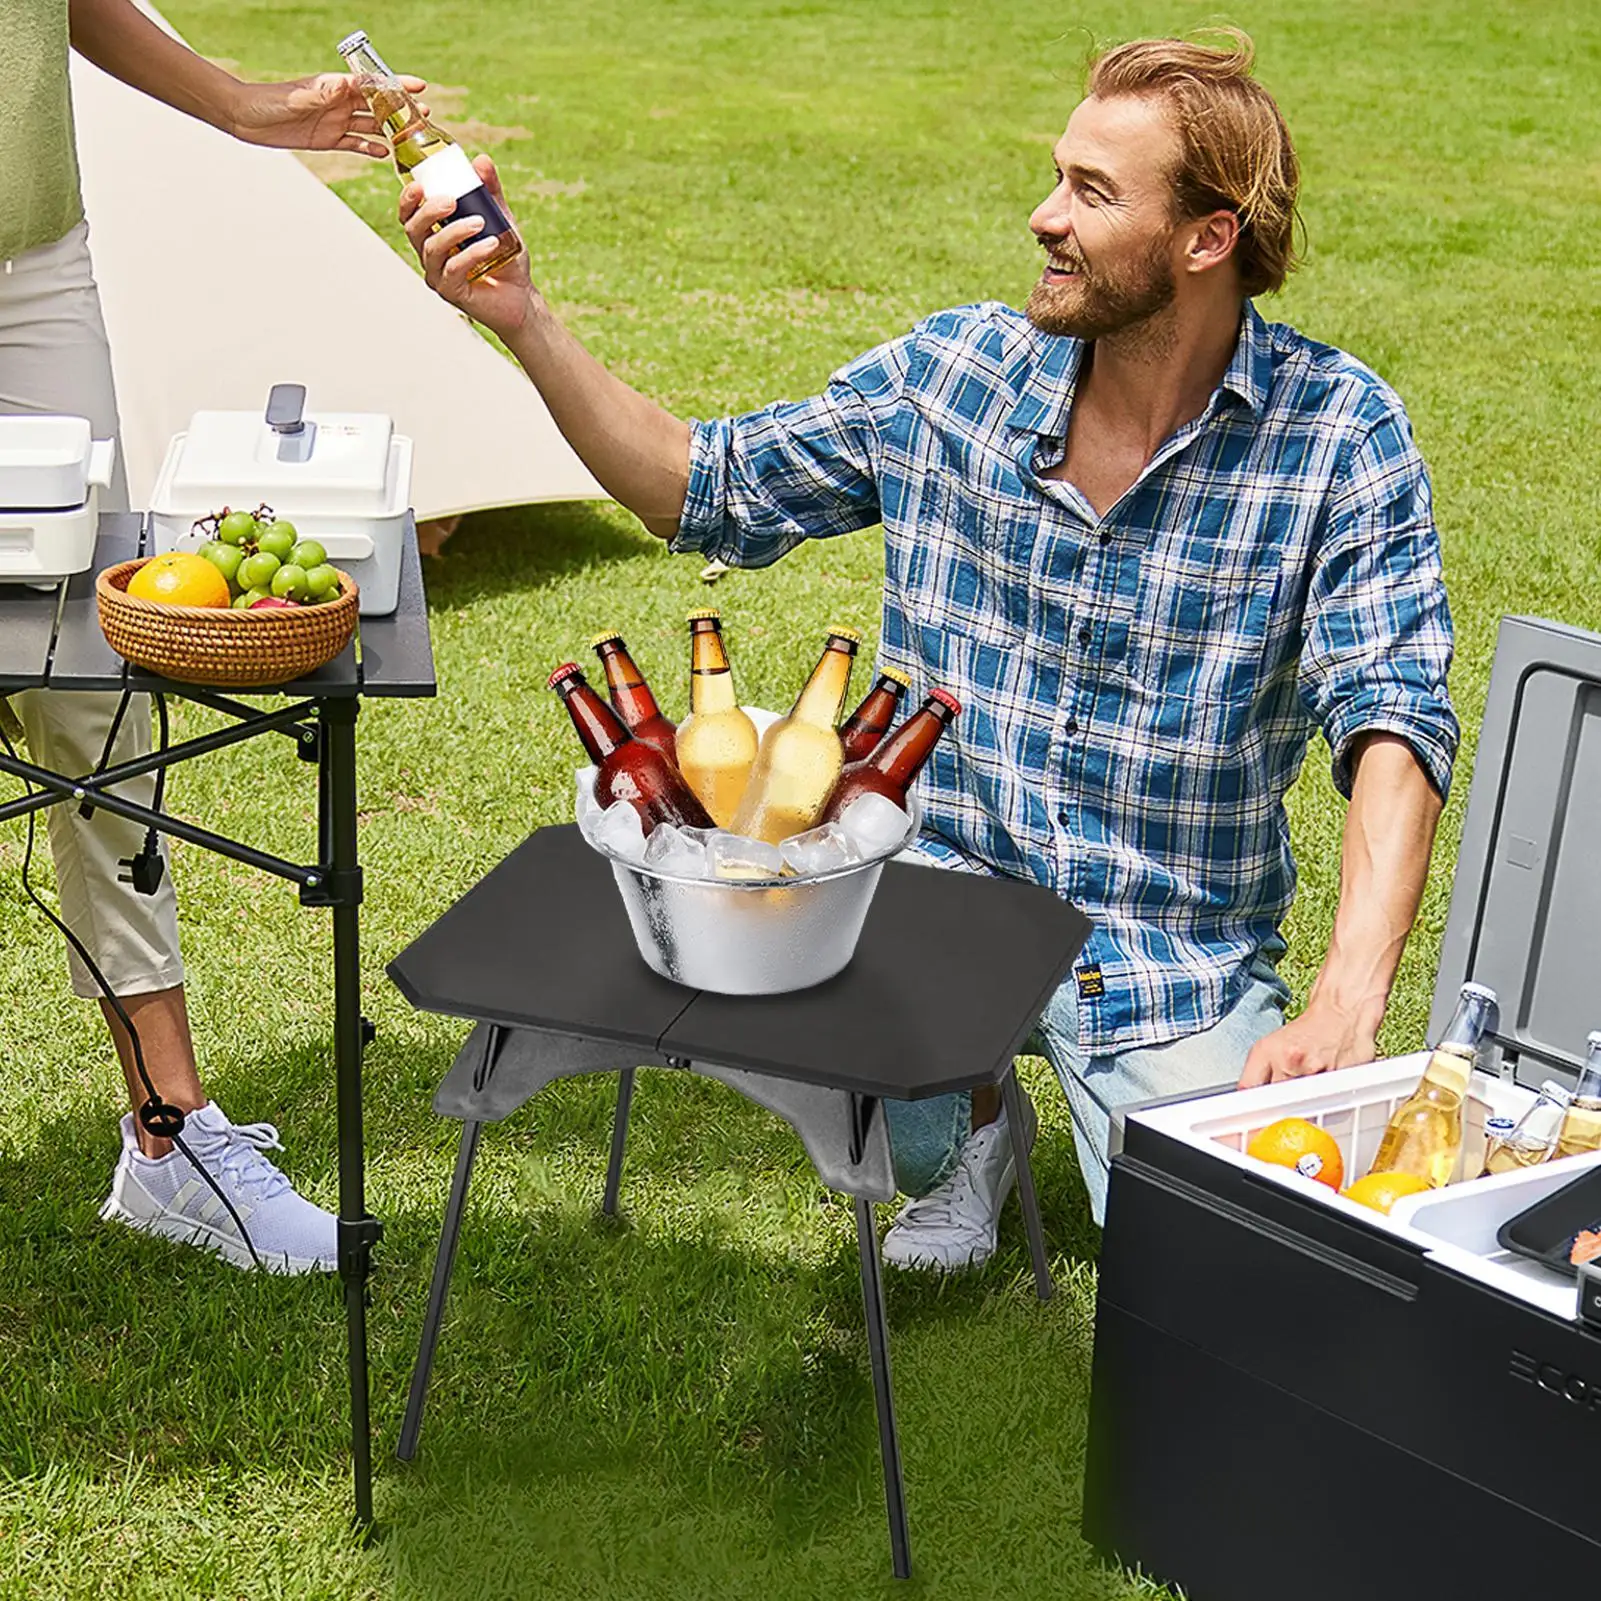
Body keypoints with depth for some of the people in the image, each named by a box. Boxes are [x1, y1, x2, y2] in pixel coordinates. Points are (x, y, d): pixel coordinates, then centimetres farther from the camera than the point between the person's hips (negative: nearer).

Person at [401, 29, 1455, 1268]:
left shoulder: (1338, 433, -11)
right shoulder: (949, 374, -2)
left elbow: (1392, 715, -19)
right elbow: (709, 490, 8)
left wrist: (1347, 1003, -34)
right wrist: (523, 320, -4)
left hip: (1185, 956, -2)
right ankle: (964, 1130, 8)